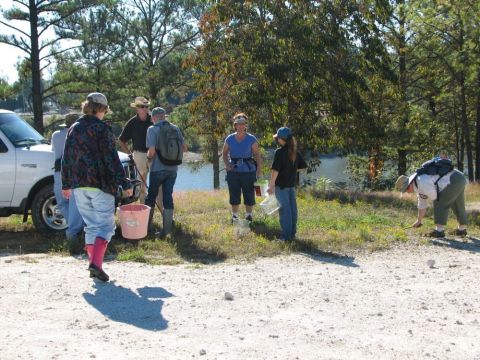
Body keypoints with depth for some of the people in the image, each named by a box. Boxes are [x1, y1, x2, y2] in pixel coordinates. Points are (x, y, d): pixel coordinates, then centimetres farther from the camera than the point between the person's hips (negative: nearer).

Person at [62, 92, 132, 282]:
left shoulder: (74, 129, 10)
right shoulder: (103, 129, -8)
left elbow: (66, 158, 14)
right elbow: (112, 159, -13)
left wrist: (66, 185, 22)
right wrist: (124, 184, -10)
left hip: (79, 185, 6)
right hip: (101, 184, -6)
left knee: (91, 225, 16)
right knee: (105, 225, -2)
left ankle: (93, 262, 15)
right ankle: (96, 262, -17)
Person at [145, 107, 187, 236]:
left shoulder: (152, 129, -10)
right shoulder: (175, 128, 4)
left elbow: (152, 151, -19)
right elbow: (184, 148, 7)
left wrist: (148, 156, 2)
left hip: (157, 169, -4)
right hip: (172, 169, 4)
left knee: (151, 196, 12)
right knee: (168, 197, 8)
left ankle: (146, 225, 21)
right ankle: (167, 229, 7)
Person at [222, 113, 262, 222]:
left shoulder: (251, 139, -3)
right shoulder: (229, 139, 2)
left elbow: (257, 154, -4)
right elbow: (224, 153, 13)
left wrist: (259, 169, -14)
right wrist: (226, 163, -6)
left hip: (248, 171, -2)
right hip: (233, 171, 2)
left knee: (249, 194, 3)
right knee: (234, 195, 8)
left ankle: (248, 215, 18)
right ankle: (234, 215, 22)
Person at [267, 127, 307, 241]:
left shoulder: (280, 152, -16)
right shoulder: (295, 151, 5)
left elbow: (275, 170, -20)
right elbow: (303, 167, 11)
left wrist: (271, 186, -16)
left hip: (281, 185, -6)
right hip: (292, 184, 7)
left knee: (285, 209, -2)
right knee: (292, 208, 11)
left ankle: (286, 235, 0)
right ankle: (292, 233, 18)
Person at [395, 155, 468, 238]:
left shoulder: (421, 183, -18)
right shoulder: (419, 187, 15)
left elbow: (435, 197, -15)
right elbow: (422, 206, 25)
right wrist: (418, 221, 32)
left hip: (455, 180, -11)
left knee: (439, 204, -8)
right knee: (457, 205, 24)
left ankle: (439, 230, -8)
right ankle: (462, 229, 39)